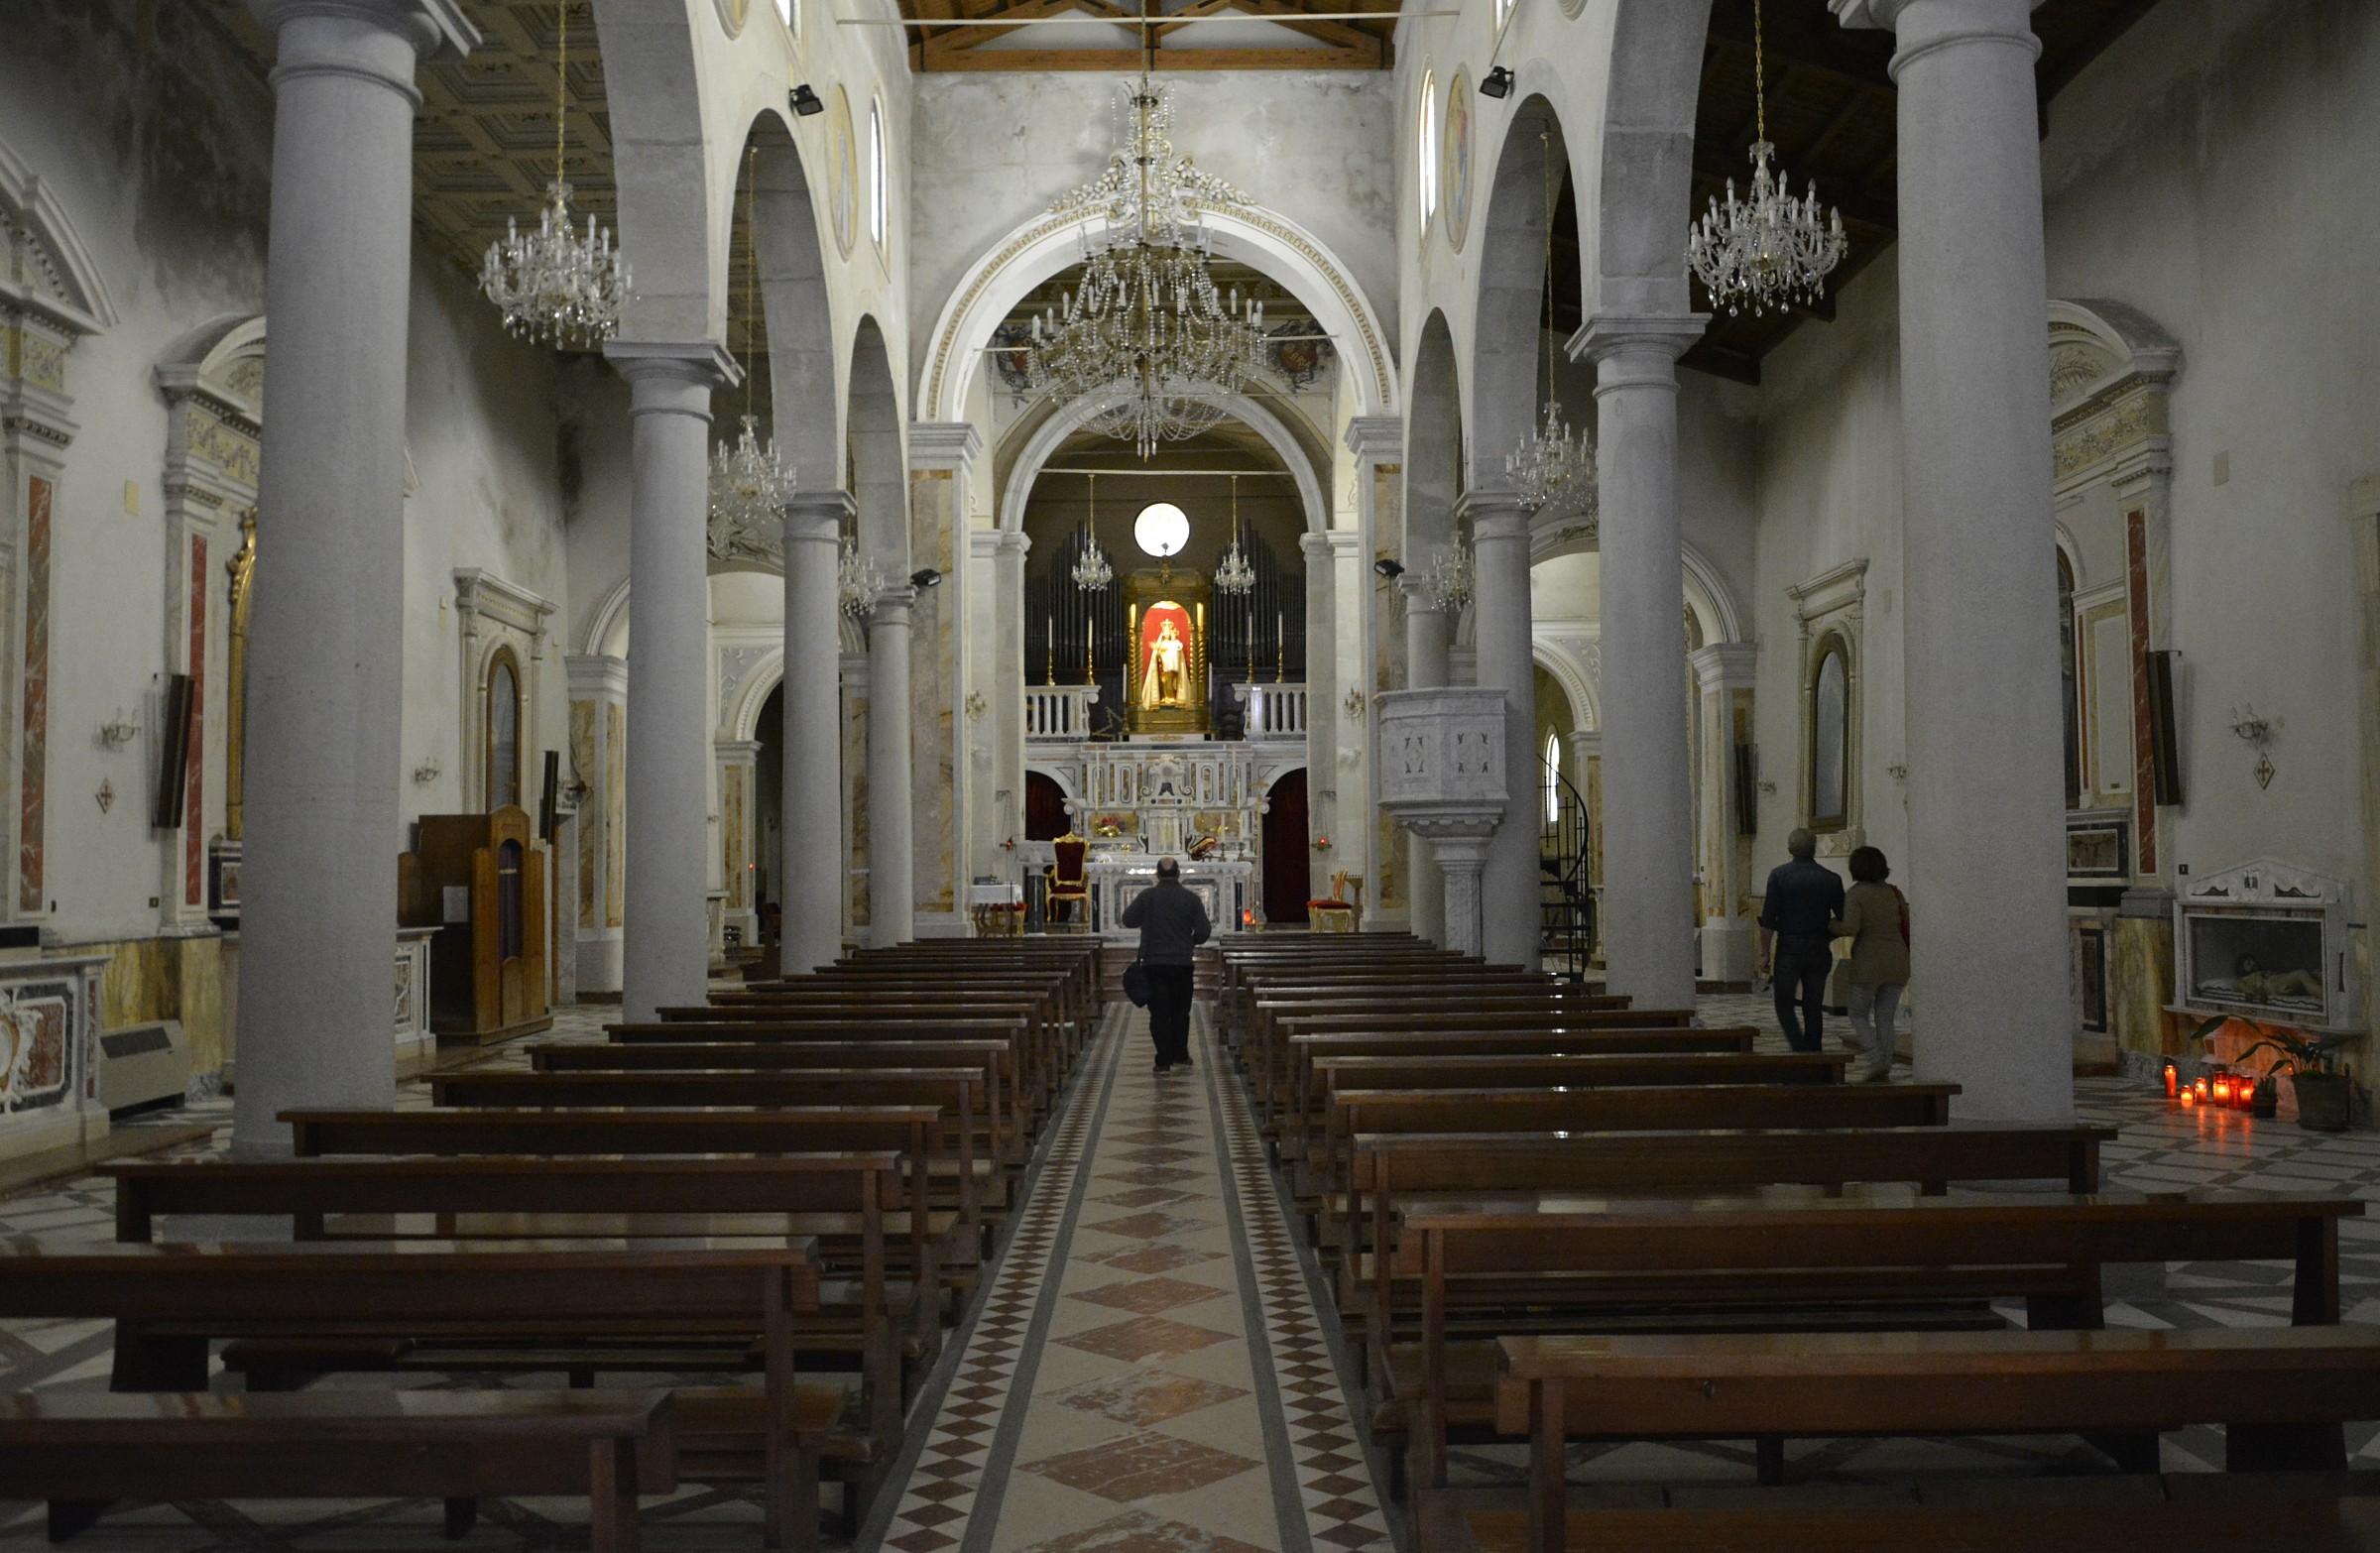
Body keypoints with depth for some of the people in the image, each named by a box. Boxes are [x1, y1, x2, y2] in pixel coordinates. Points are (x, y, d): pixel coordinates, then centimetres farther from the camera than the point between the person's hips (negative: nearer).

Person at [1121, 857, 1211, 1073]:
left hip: (1153, 962, -1)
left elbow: (1128, 920, 3)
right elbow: (1203, 932, -2)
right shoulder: (1191, 899, -2)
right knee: (1180, 1011, 15)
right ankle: (1180, 1055, 19)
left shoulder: (1147, 896, -5)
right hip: (1182, 962, 1)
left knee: (1159, 1012, 1)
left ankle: (1164, 1060, -2)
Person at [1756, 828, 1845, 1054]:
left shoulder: (1779, 875, -6)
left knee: (1784, 1004, 6)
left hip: (1789, 948, -3)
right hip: (1819, 951, 3)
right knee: (1813, 1008, 12)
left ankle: (1801, 1051, -12)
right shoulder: (1831, 879, 2)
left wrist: (1765, 953, -3)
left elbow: (1768, 920, -9)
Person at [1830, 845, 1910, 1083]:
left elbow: (1850, 928, -21)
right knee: (1885, 1018, 12)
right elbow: (1907, 925, 8)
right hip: (1898, 961, 5)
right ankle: (1884, 1067, 12)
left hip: (1869, 963, -5)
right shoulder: (1893, 892, 6)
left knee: (1859, 1014, 8)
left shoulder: (1856, 894, -10)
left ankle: (1876, 1061, -6)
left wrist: (1831, 925, -3)